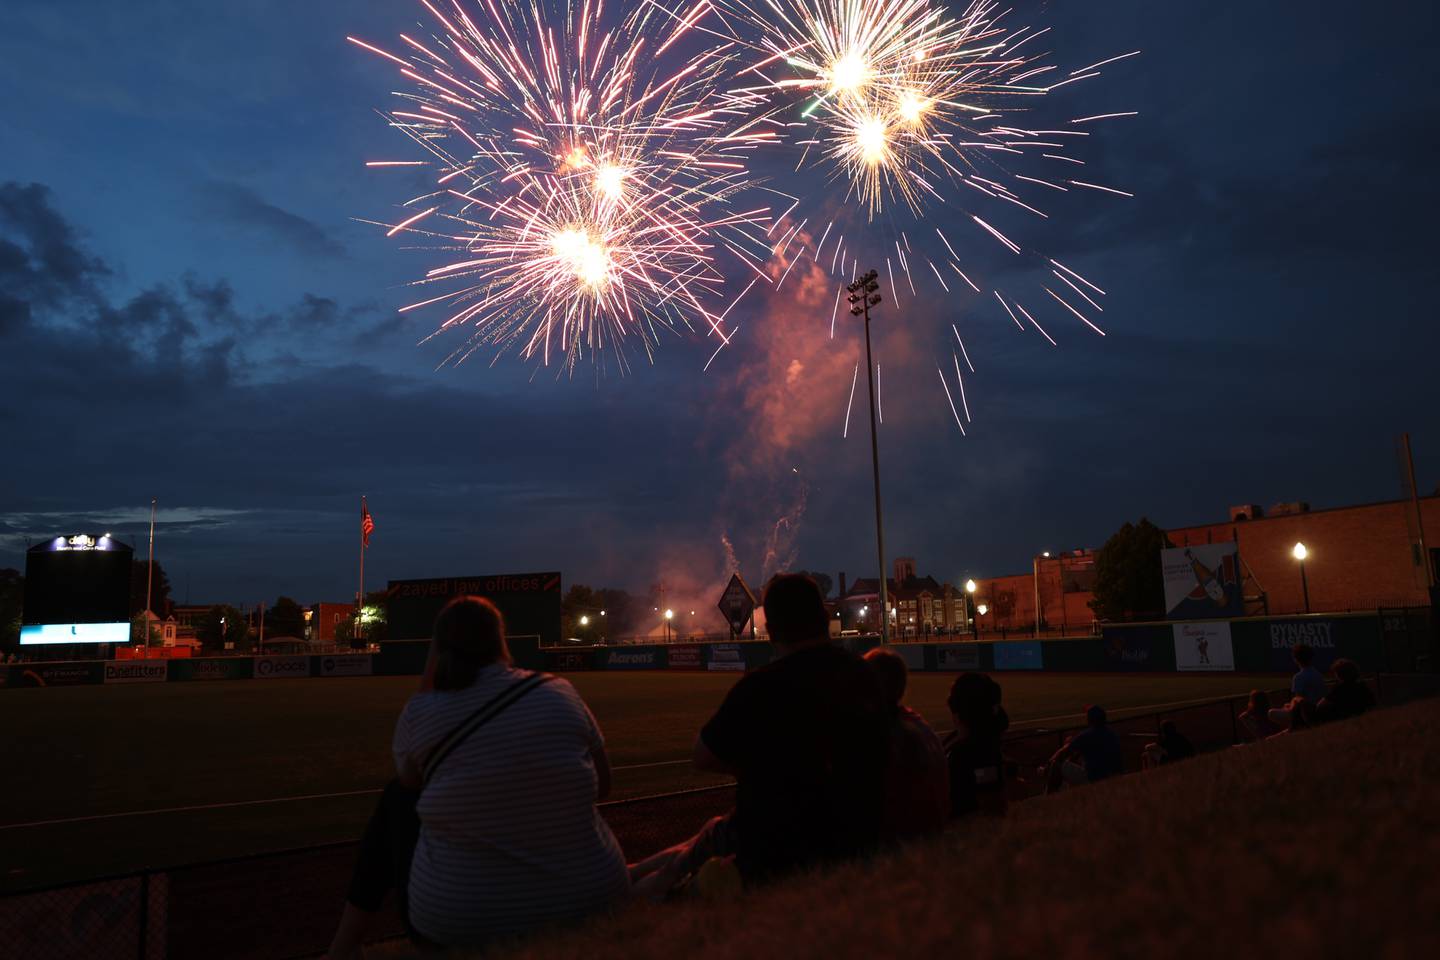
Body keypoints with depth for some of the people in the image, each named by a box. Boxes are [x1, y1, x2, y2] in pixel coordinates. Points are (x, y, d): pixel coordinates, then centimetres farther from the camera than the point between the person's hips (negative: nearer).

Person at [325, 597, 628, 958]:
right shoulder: (560, 692, -6)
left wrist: (430, 671, 9)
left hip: (456, 922, -1)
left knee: (397, 796, 23)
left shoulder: (419, 712, -10)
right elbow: (602, 786, 6)